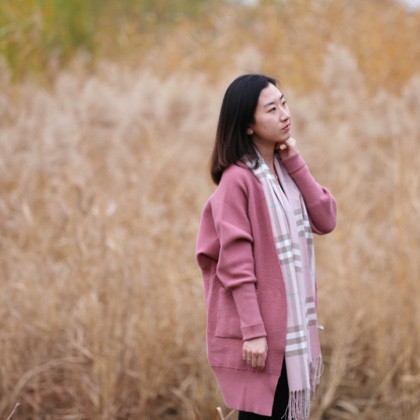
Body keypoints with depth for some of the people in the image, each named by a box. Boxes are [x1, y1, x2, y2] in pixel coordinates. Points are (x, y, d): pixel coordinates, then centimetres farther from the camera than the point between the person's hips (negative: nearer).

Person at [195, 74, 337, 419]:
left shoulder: (286, 170, 9)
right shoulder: (238, 179, -16)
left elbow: (326, 220, -1)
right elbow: (235, 264, -18)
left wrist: (296, 164, -6)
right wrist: (253, 331, -20)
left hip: (292, 321, 7)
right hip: (260, 325, -7)